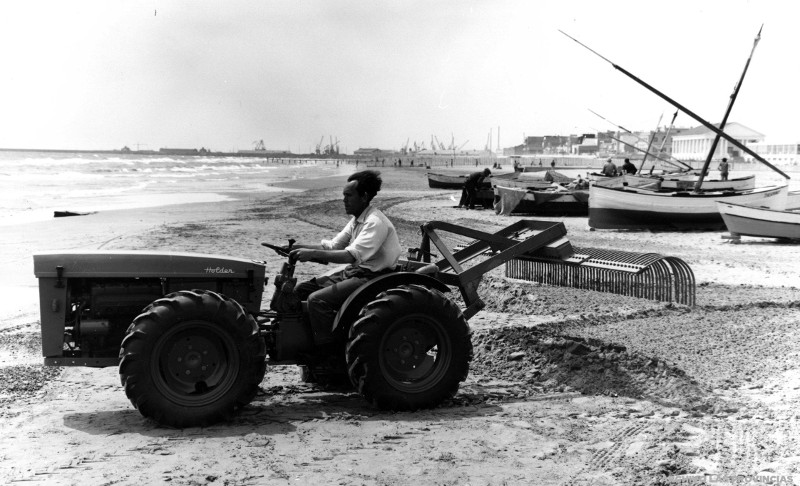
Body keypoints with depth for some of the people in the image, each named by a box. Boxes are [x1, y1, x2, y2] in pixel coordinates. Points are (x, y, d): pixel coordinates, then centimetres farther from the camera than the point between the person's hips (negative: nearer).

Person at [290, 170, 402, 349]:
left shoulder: (375, 222, -20)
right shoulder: (357, 220, 10)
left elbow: (352, 255, -31)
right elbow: (332, 246, 10)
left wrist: (313, 253, -32)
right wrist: (302, 247, -6)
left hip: (371, 277, -10)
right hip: (352, 272, 10)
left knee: (317, 299, -24)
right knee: (300, 290, 4)